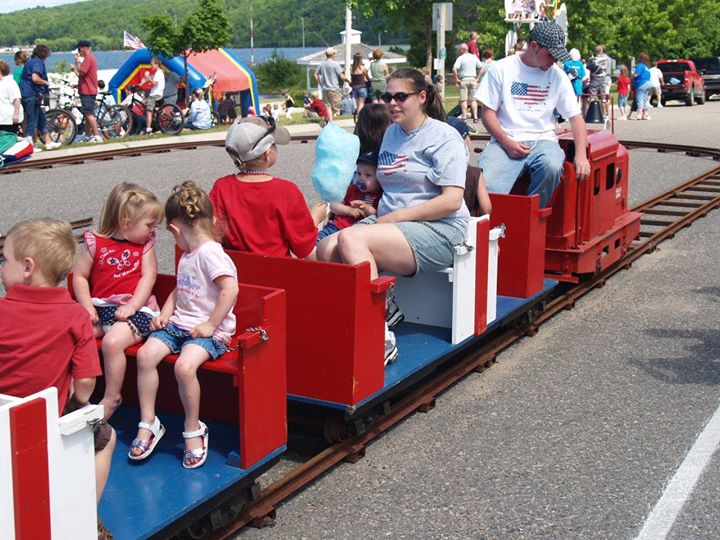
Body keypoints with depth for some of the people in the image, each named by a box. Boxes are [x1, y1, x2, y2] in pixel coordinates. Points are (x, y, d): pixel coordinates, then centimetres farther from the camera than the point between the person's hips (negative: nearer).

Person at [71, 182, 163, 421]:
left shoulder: (145, 244, 7)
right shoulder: (96, 243, 5)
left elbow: (148, 278, -3)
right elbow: (79, 276, 7)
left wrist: (132, 306, -16)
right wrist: (87, 306, -5)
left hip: (135, 309, -3)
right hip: (101, 308, 3)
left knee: (112, 341, -29)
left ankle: (111, 398, -10)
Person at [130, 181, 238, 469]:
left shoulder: (210, 253, -14)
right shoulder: (187, 256, 18)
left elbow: (230, 289, -24)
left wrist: (211, 325, -21)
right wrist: (164, 315, 11)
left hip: (209, 330, -9)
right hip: (179, 324, 9)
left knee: (184, 365, -30)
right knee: (145, 354, -11)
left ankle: (193, 430, -8)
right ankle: (148, 422, -1)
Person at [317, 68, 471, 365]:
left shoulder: (443, 136, -3)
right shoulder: (391, 133, 20)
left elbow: (452, 200, -13)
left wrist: (396, 216, -14)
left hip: (437, 230, -7)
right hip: (388, 221, 7)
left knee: (350, 239, -31)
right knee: (326, 249, -20)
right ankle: (382, 307, -6)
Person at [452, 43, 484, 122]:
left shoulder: (460, 58, -7)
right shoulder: (474, 57, 8)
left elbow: (454, 69, -18)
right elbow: (481, 68, 8)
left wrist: (456, 79, -8)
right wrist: (478, 78, 10)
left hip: (463, 80, -4)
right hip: (473, 79, 4)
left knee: (463, 100, 0)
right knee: (473, 99, 7)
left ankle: (464, 117, -3)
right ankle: (475, 116, 2)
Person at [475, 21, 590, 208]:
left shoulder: (558, 76, 10)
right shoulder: (501, 69, 4)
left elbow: (575, 116, 8)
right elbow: (488, 112, 3)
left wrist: (581, 155, -7)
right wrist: (506, 142, -13)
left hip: (543, 140, 2)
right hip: (505, 141, -2)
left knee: (552, 167, -35)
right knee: (486, 185, -31)